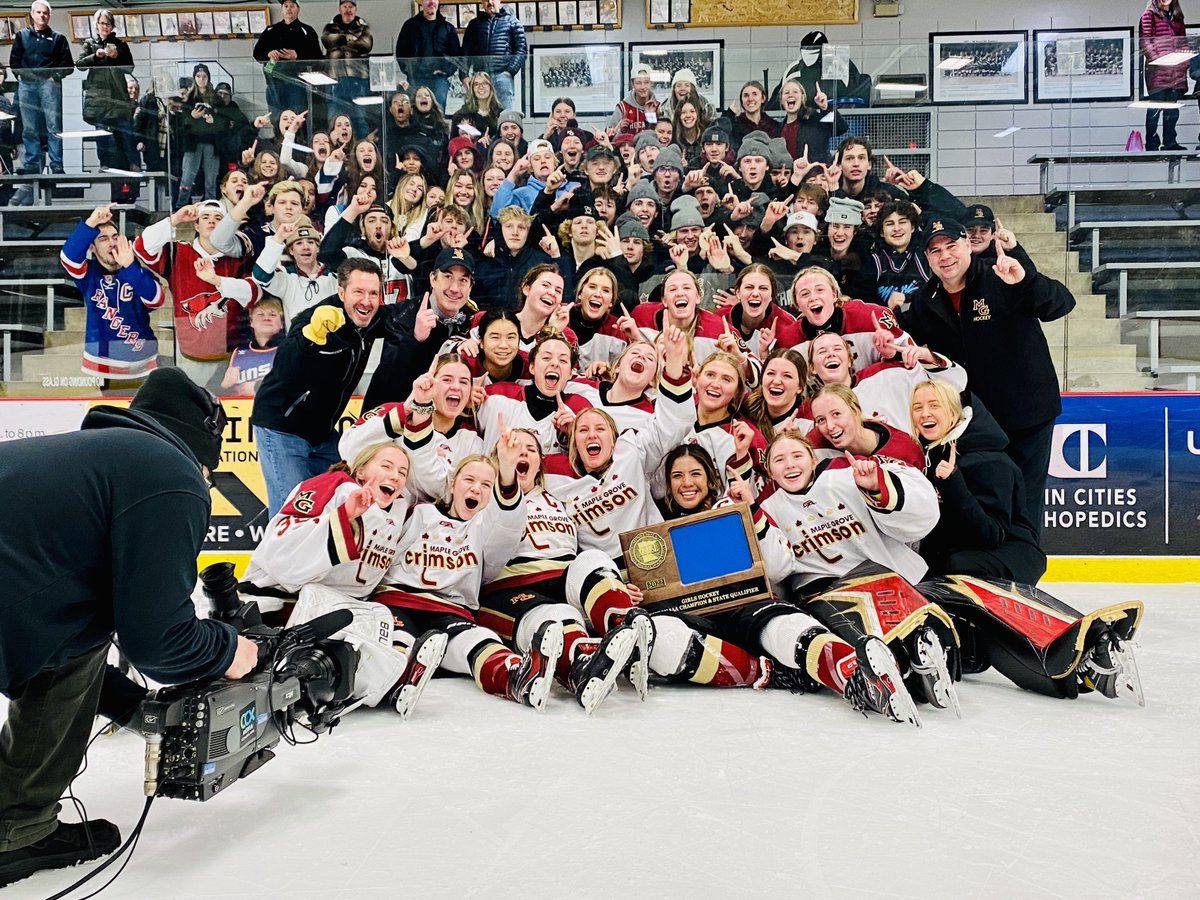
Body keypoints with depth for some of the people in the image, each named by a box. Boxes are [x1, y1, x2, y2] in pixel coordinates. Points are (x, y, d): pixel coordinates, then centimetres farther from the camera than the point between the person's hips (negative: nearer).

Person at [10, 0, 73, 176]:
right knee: (30, 128, 0)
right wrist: (21, 73, -1)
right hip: (27, 84, 2)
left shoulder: (58, 38, 12)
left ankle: (57, 165, -9)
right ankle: (31, 165, 2)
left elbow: (67, 65, 5)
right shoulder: (21, 36, 19)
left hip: (49, 84, -2)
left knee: (53, 125, -9)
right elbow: (14, 60, 16)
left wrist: (55, 76, -8)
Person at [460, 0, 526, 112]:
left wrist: (510, 71, -7)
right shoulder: (474, 23, 19)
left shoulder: (512, 22, 14)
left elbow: (522, 49, 6)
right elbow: (466, 51, 15)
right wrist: (464, 75, 1)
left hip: (502, 75, -2)